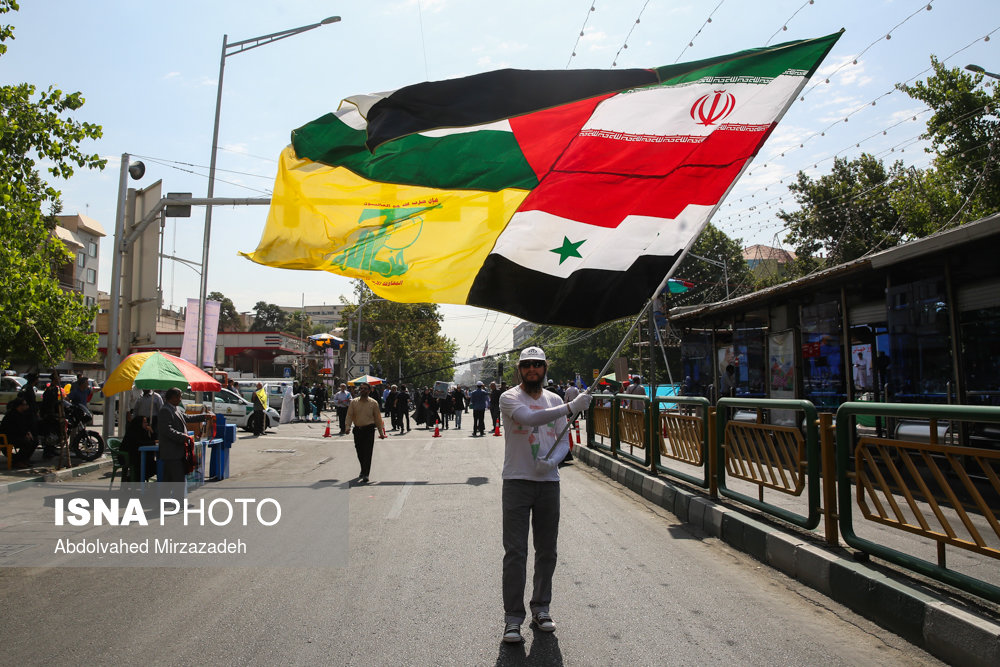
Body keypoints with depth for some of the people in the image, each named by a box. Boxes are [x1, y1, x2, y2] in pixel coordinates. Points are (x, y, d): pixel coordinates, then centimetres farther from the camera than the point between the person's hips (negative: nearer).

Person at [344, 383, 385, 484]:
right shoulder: (354, 402, 5)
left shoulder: (373, 403, 1)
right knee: (360, 453, 13)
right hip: (357, 430, 3)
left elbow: (378, 418, 5)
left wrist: (381, 432, 6)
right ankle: (364, 471, 33)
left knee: (367, 453, -8)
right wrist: (348, 427, -16)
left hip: (369, 430, -3)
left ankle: (365, 475, -8)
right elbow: (349, 415, 0)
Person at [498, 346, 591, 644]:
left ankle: (541, 609, 26)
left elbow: (564, 441, 10)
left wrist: (551, 461, -11)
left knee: (547, 551, 11)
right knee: (515, 551, -4)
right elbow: (530, 417, -26)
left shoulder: (555, 400, 10)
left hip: (549, 482, 5)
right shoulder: (509, 398, -5)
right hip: (517, 482, -4)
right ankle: (513, 618, 6)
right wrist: (571, 408, -32)